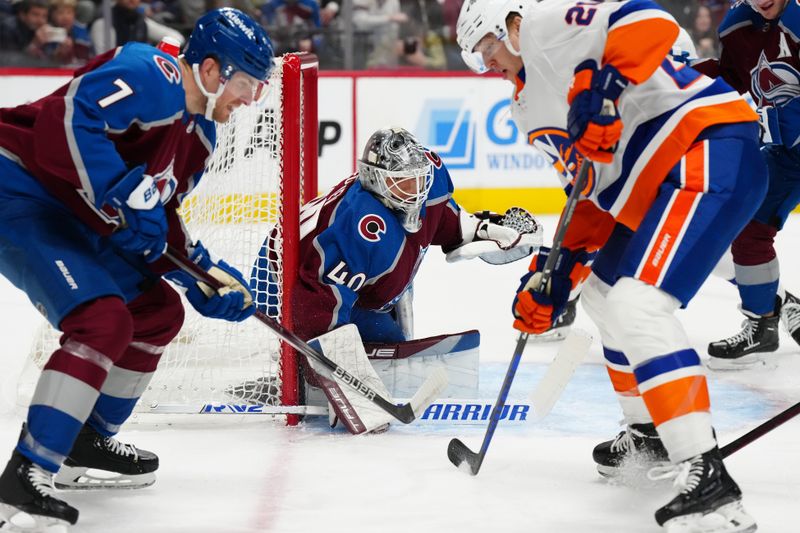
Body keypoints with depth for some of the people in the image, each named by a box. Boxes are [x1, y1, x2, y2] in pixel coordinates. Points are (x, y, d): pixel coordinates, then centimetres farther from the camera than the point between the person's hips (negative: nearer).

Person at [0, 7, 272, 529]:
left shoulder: (199, 134, 12)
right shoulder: (152, 74, -19)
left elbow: (159, 220, 19)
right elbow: (66, 121, -33)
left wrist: (207, 274, 8)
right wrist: (121, 198, -30)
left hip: (70, 218, 11)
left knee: (158, 312, 15)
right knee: (105, 320, -24)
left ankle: (89, 443, 27)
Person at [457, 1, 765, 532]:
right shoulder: (533, 108, 25)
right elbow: (593, 193, 26)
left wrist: (600, 89, -29)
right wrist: (556, 269, 18)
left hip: (711, 152, -11)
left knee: (636, 304, -24)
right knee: (603, 292, 27)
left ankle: (707, 477, -30)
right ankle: (649, 432, 42)